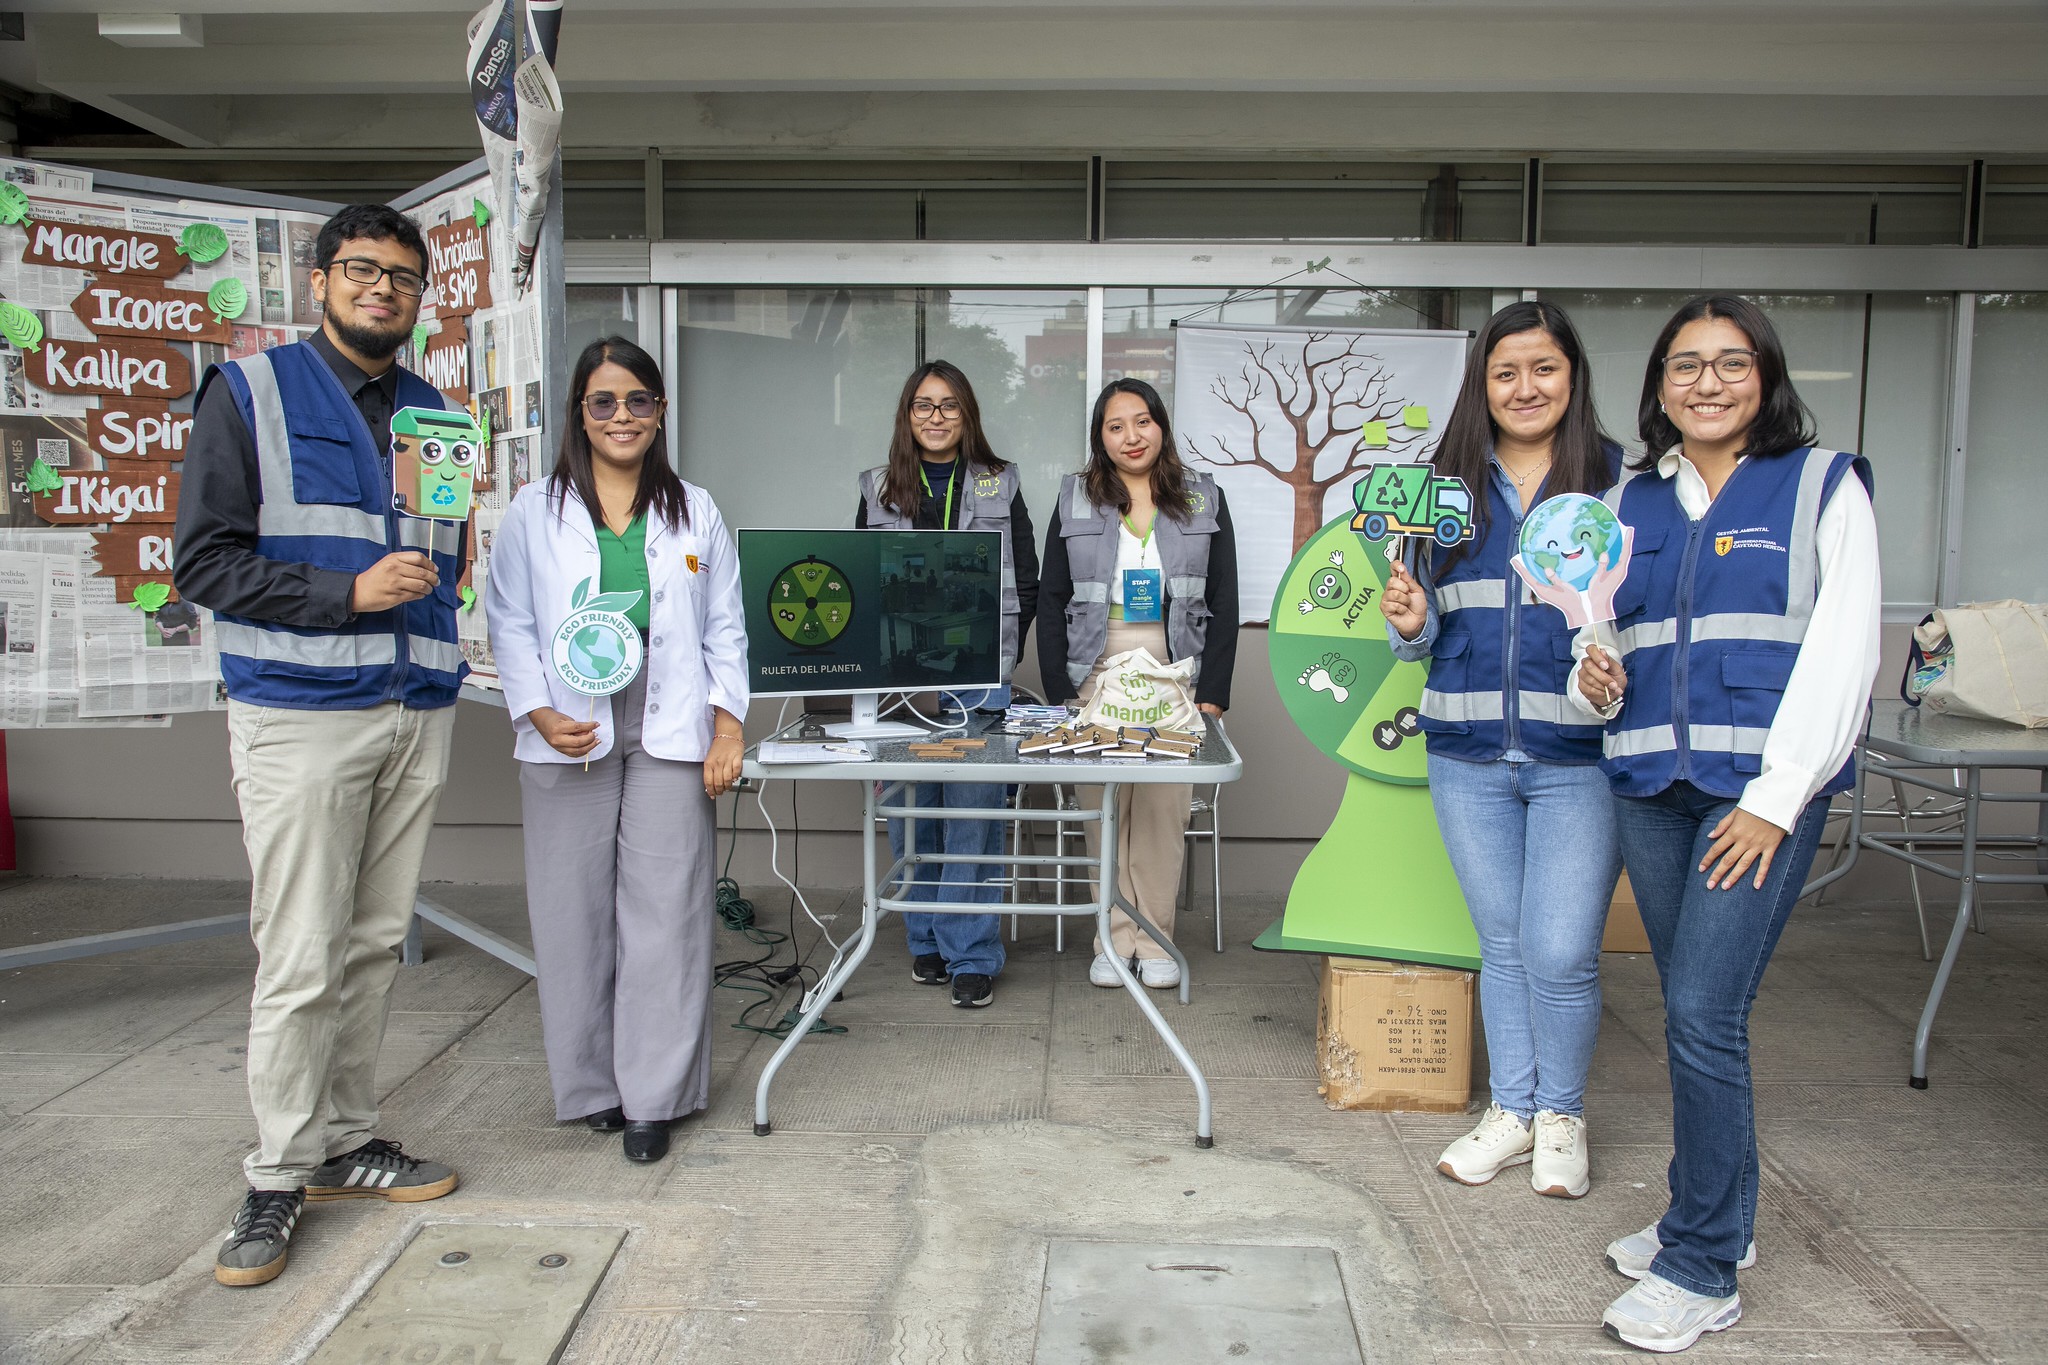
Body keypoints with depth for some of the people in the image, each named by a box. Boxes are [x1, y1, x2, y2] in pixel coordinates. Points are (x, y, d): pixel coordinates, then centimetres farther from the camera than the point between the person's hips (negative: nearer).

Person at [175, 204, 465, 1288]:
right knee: (300, 958, -3)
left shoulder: (435, 413, 16)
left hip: (417, 712, 5)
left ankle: (346, 1139, 23)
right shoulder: (249, 395, 1)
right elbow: (205, 561, -5)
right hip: (301, 717, -5)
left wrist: (435, 564, 0)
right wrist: (350, 592, -15)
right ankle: (278, 1176, 11)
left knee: (375, 945, 10)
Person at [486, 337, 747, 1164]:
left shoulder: (695, 512, 11)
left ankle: (653, 1098, 9)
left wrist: (727, 727, -1)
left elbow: (725, 630, 10)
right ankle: (590, 1084, 20)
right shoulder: (535, 512, 8)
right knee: (575, 912, 4)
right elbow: (510, 627, 6)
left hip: (669, 738, 0)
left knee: (664, 913, -1)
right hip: (568, 741, 0)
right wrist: (541, 714, -8)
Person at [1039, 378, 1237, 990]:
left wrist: (1213, 693, -4)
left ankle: (1155, 940, 10)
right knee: (1103, 806, 0)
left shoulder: (1204, 500, 8)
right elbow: (1052, 600, 6)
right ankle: (1114, 938, 12)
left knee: (1165, 806, -2)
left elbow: (1223, 603, 5)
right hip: (1096, 670, 0)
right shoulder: (1076, 500, 8)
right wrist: (1057, 691, -2)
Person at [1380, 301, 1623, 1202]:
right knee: (1502, 944, 13)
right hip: (1469, 756, 3)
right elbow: (1425, 635, 12)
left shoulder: (1620, 478, 0)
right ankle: (1511, 1112, 30)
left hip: (1580, 759, -3)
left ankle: (1561, 1116, 22)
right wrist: (1408, 622, -10)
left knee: (1560, 952, -3)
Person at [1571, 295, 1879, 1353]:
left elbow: (1842, 650, -5)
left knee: (1703, 1013, -10)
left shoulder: (1822, 485, 1)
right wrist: (1593, 677, -4)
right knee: (1693, 1011, 12)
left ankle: (1702, 1272, 3)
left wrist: (1775, 796, -12)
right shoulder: (1630, 500, 13)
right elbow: (1601, 627, 21)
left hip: (1763, 786, -4)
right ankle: (1716, 1217, 29)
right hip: (1650, 782, 5)